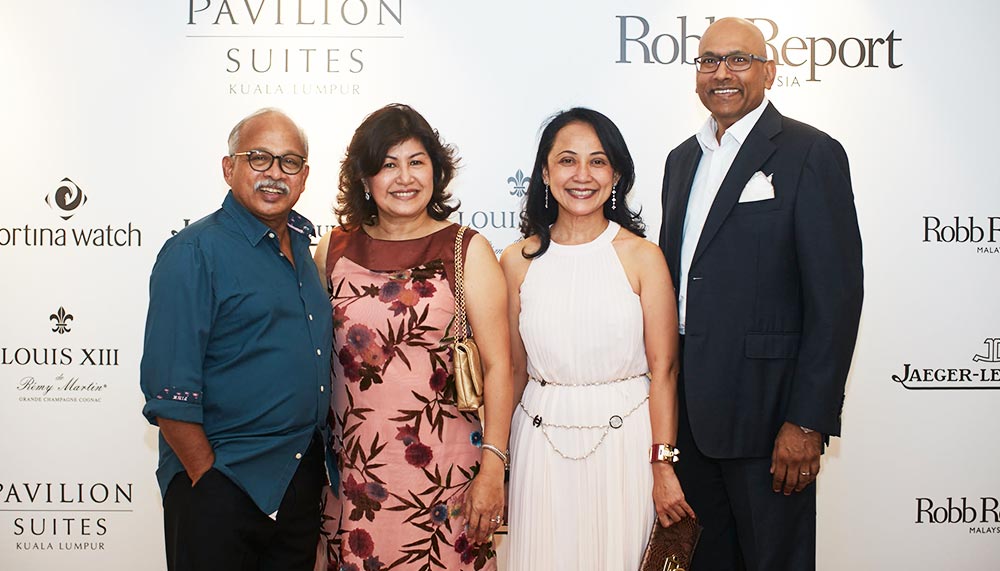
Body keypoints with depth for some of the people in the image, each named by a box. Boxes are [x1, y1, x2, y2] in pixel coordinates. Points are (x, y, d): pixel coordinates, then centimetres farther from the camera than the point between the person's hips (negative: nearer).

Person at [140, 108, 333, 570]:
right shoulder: (194, 253, -12)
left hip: (303, 478, 7)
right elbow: (169, 393, -17)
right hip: (224, 488, -7)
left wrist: (321, 463, 12)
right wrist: (209, 482, -17)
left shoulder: (303, 246, 10)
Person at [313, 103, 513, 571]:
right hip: (352, 475, 3)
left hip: (443, 471, -2)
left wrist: (492, 470, -11)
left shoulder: (468, 251, -2)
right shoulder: (334, 251, 6)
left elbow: (497, 365, -5)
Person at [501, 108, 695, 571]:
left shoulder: (642, 256, -5)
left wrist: (663, 468, -9)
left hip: (624, 440, -1)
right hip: (542, 443, 2)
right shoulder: (518, 261, 2)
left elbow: (663, 369, -6)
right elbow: (514, 370, 7)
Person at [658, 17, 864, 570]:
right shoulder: (683, 159, 14)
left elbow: (835, 295, -14)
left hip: (764, 408, -6)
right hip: (689, 406, 6)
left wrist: (807, 421, -18)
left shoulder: (810, 155, -9)